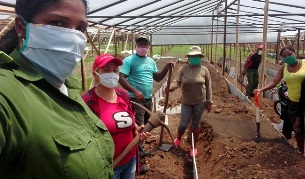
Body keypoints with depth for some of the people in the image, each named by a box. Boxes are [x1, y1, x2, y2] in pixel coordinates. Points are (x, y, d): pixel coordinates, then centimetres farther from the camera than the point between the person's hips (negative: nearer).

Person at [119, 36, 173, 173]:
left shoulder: (151, 61, 10)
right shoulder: (129, 60, -12)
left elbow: (157, 77, 15)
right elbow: (121, 78, -20)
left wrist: (166, 68, -2)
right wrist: (135, 91, -29)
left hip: (148, 99, 8)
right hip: (135, 100, -8)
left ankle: (140, 150, 38)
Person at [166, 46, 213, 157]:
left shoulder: (204, 70, -4)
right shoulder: (183, 69, -3)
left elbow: (208, 87, -1)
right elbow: (177, 81, -10)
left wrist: (209, 102, -1)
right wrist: (171, 87, -32)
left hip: (199, 102, 0)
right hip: (186, 102, 0)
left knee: (196, 125, 11)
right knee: (183, 124, 2)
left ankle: (194, 147, 29)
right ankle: (178, 139, 36)